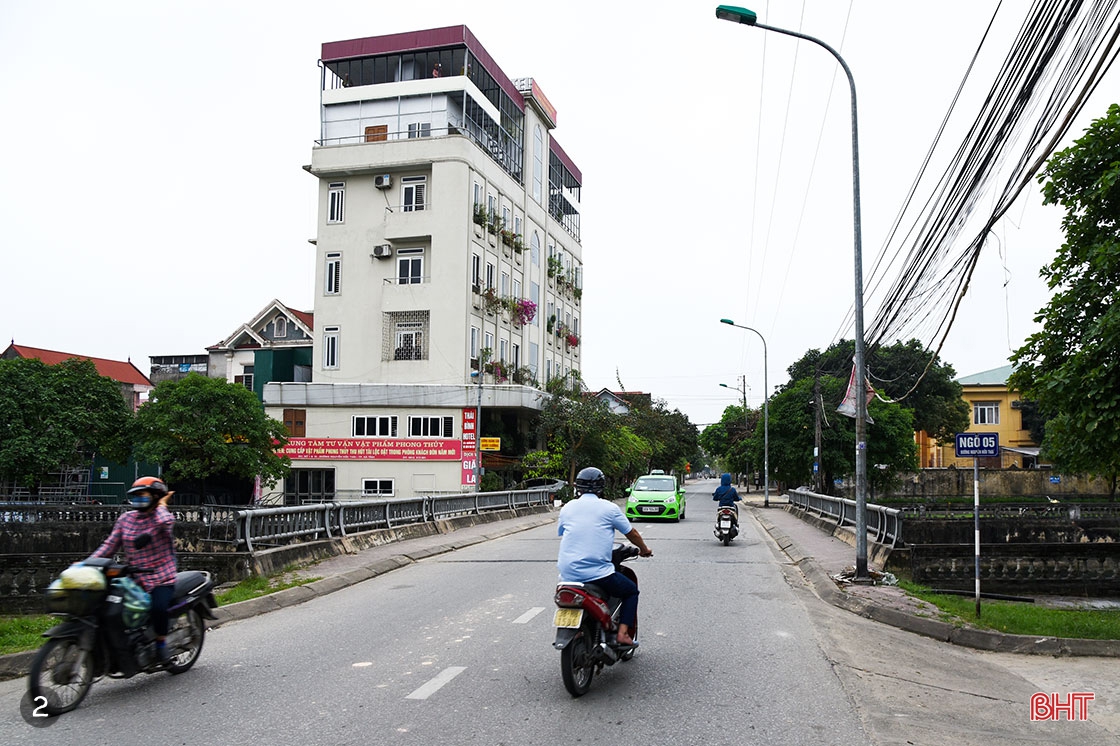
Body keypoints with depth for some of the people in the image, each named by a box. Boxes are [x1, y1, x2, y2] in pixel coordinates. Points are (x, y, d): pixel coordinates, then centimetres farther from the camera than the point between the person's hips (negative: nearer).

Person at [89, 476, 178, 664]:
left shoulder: (162, 516, -2)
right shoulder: (126, 518, 13)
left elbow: (166, 522, -28)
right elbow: (110, 544, 9)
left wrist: (161, 505, -8)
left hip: (161, 578, -5)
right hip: (133, 578, 5)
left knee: (158, 607, -30)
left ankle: (161, 642, -3)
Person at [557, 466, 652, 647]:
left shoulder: (567, 508, 9)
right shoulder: (609, 508, -1)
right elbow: (631, 533, 9)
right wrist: (644, 549, 29)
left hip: (568, 574, 4)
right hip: (597, 574, -4)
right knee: (631, 591, 18)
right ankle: (623, 633, 4)